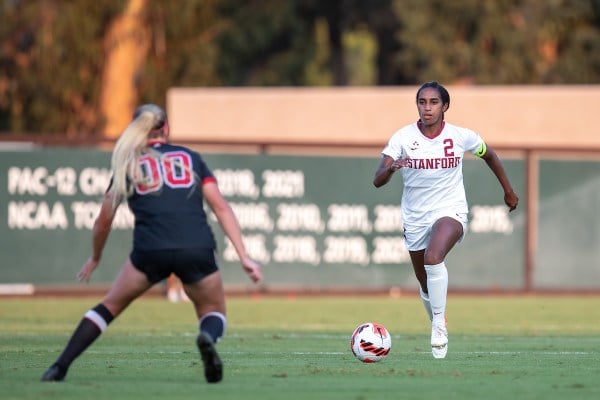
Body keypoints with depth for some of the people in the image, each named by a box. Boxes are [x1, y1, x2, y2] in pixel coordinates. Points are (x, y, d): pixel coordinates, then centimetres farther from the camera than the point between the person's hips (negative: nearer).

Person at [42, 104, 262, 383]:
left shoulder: (127, 165, 18)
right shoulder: (191, 158, 19)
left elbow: (104, 222, 21)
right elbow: (221, 207, 10)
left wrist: (95, 258, 39)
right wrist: (244, 257, 7)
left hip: (151, 252, 0)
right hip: (197, 250, 0)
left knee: (111, 305, 21)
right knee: (213, 312, 20)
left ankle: (60, 367, 9)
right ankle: (208, 337, -17)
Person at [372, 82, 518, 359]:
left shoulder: (462, 137, -9)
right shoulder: (402, 138, -10)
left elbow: (489, 156, 13)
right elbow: (377, 181, -18)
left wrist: (508, 190, 21)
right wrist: (390, 168, -40)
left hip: (450, 211, -2)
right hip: (415, 218, 3)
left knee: (433, 258, -34)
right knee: (426, 286, 14)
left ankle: (439, 323, -24)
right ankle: (439, 333, 41)